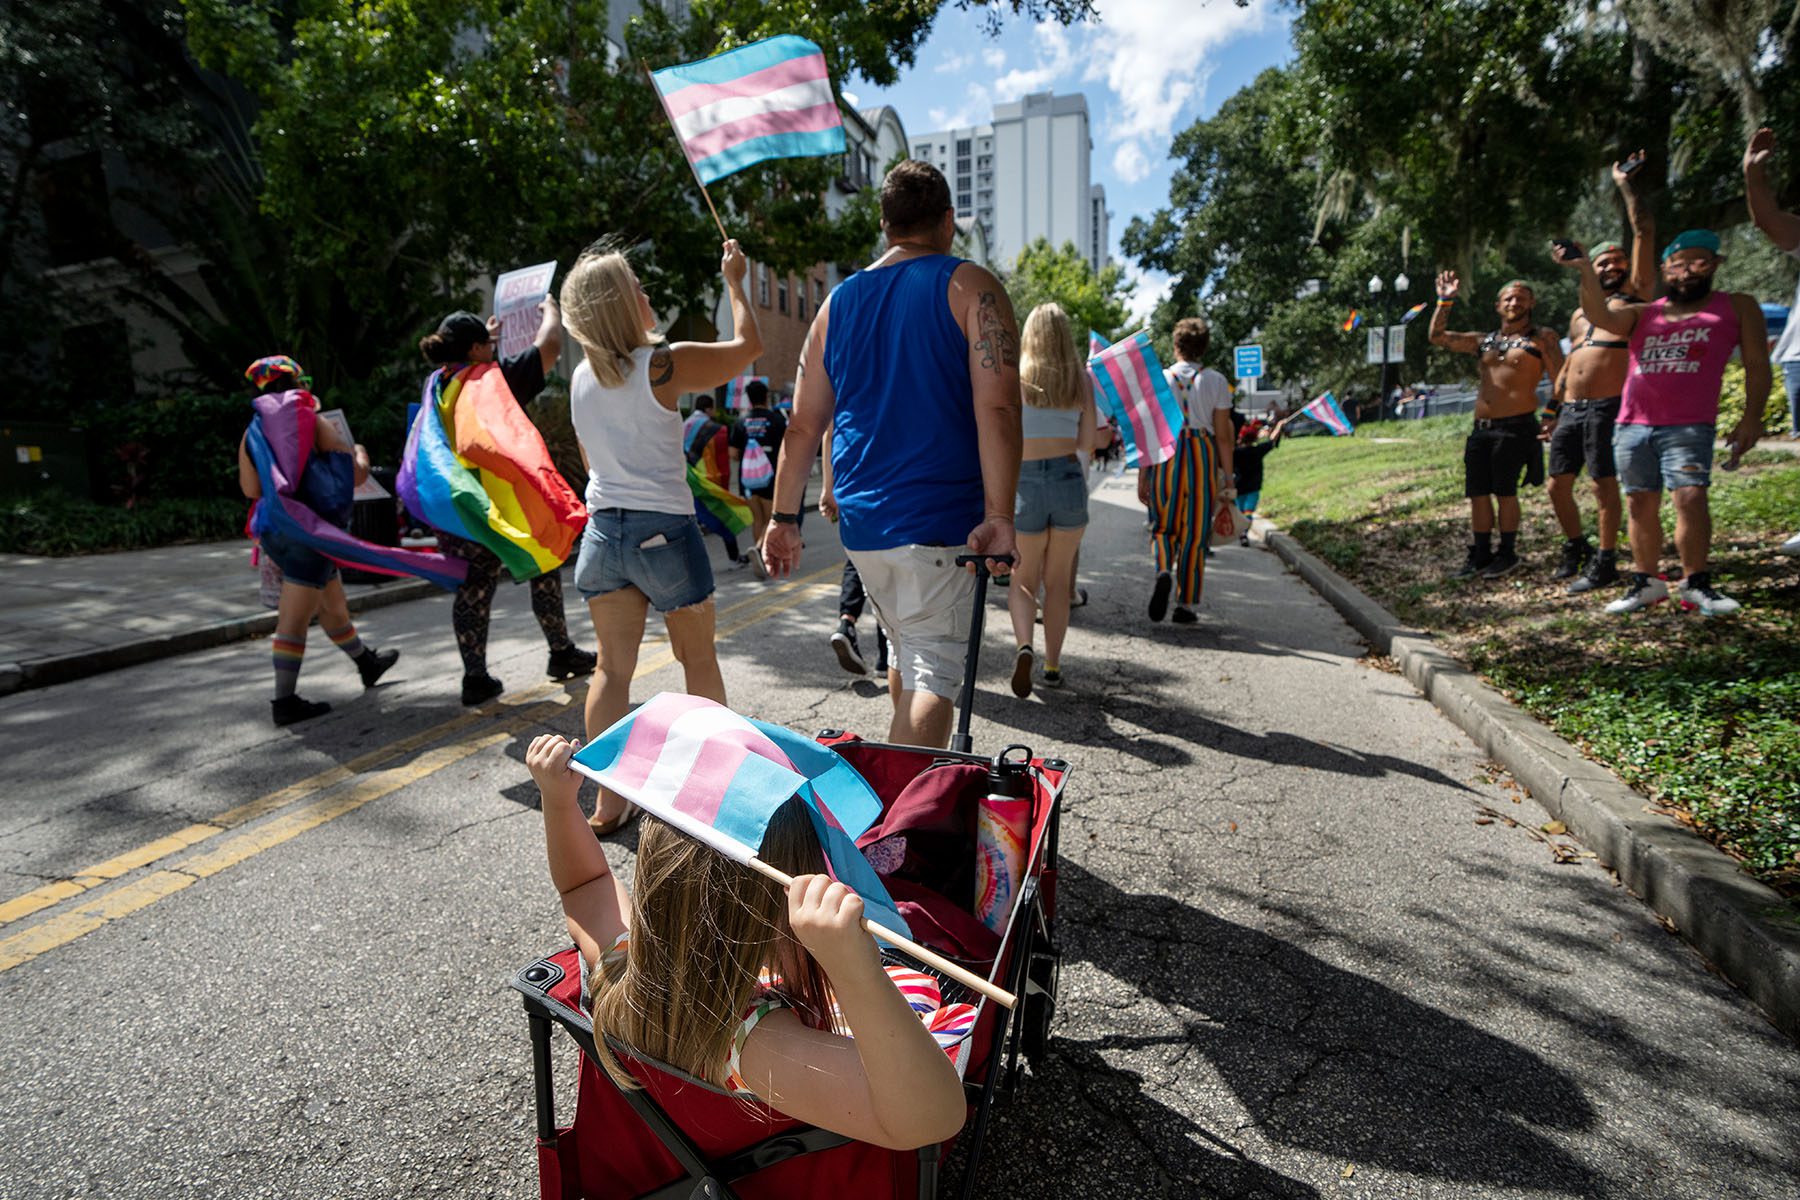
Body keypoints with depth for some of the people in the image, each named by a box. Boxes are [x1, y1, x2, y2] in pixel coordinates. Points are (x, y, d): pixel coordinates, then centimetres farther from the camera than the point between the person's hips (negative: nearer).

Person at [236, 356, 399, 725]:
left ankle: (367, 663, 40)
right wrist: (359, 452, 12)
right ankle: (284, 702, -2)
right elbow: (357, 474, -10)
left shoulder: (251, 434, 7)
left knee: (333, 605, 23)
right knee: (295, 619, -5)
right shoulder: (313, 424, -9)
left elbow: (250, 489, 3)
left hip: (273, 531, 7)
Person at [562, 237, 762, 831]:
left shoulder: (581, 377, 7)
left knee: (613, 666, 8)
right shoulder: (663, 365, -12)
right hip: (664, 531, -5)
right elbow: (747, 344, 1)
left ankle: (609, 802, 11)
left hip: (603, 530, 5)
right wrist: (735, 281, 15)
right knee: (698, 659, 12)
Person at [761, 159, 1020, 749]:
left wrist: (784, 517, 15)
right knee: (933, 672, -2)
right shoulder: (971, 288, -2)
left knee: (904, 650, 23)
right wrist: (999, 516, -18)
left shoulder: (838, 302, 12)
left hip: (861, 523, 6)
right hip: (939, 522, -6)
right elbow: (996, 408, -15)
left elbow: (803, 425, 11)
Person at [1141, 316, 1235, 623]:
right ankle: (1186, 605, 12)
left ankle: (1164, 572, -19)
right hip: (1203, 458, 0)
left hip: (1166, 457, 0)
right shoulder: (1216, 381, 2)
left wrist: (1142, 477, 3)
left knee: (1163, 528, 12)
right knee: (1195, 533, 8)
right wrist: (1227, 477, 6)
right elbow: (1223, 435, 0)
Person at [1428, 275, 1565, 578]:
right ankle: (1481, 555, 15)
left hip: (1515, 427, -5)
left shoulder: (1541, 338, 4)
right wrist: (1444, 301, 9)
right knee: (1478, 493, 5)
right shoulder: (1484, 342, 18)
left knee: (1505, 491, -5)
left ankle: (1507, 553, 9)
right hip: (1481, 428, 5)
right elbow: (1438, 336, 16)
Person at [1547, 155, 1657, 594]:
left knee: (1604, 485, -5)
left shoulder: (1636, 298, 5)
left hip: (1605, 408, -6)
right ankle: (1575, 547, 26)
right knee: (1558, 484, 7)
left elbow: (1644, 231, 0)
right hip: (1570, 409, 6)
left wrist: (1625, 185, 4)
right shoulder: (1579, 316, 22)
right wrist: (1553, 410, 19)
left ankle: (1605, 562, 4)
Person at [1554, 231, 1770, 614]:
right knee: (1641, 505, 4)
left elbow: (1757, 365, 8)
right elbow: (1601, 316, -6)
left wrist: (1751, 417, -2)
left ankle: (1696, 583, -4)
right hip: (1632, 427, 3)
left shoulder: (1738, 307, 12)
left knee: (1691, 498, -16)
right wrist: (1586, 271, -19)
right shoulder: (1641, 314, 15)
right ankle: (1646, 583, 13)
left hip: (1689, 427, -3)